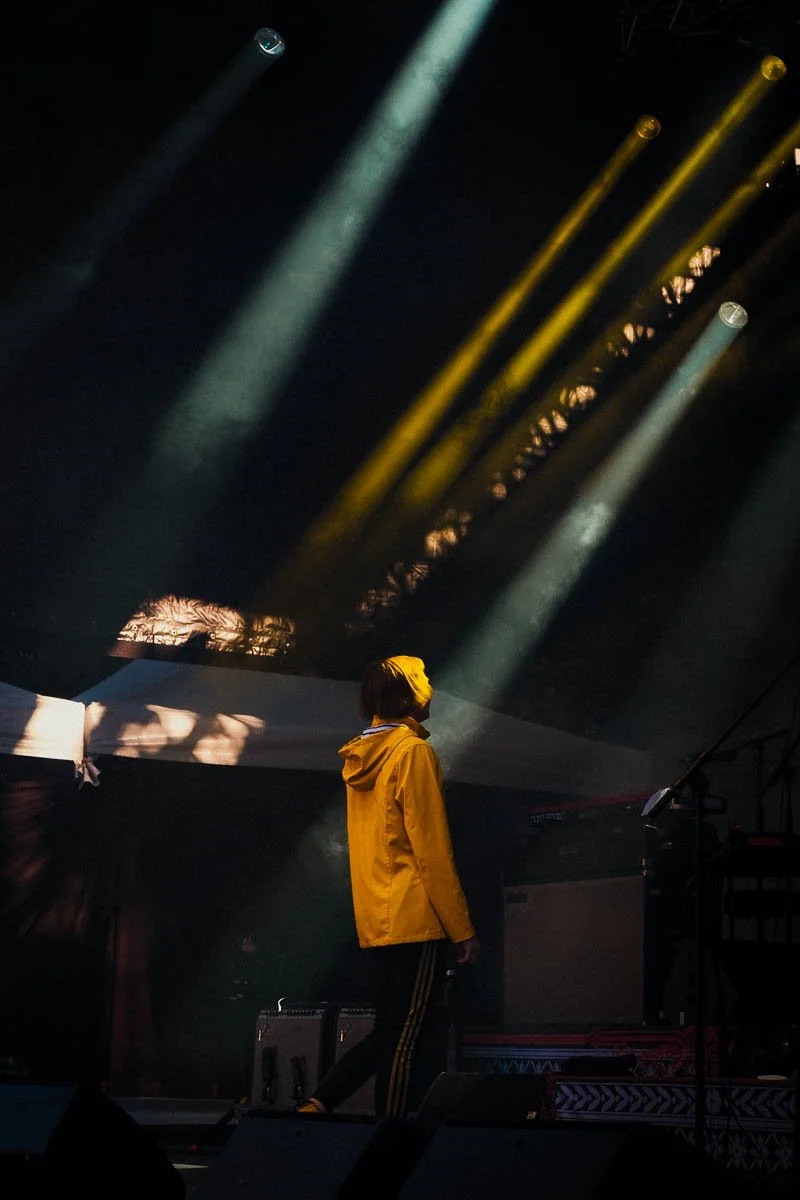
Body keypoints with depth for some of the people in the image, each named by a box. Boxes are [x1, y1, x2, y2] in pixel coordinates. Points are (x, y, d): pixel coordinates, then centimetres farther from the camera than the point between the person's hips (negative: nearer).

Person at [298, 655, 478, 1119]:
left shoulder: (362, 756, 15)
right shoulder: (412, 751, -11)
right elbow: (432, 849, -15)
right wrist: (462, 927, -11)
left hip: (377, 920, 8)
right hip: (416, 921, -8)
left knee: (390, 1035, 16)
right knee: (407, 1039, -4)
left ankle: (315, 1108, 9)